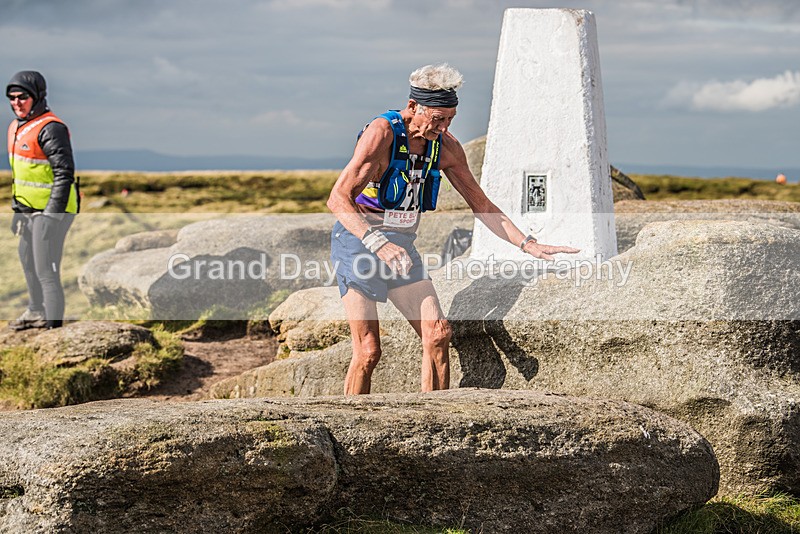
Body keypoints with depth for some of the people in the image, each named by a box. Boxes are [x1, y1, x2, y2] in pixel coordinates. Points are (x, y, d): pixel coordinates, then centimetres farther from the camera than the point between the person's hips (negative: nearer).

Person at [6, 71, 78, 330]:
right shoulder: (16, 127, 12)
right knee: (28, 261, 23)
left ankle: (52, 323, -1)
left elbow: (64, 173, -22)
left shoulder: (50, 128, -19)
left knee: (46, 270, -8)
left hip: (51, 210, -10)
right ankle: (36, 311, 40)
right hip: (29, 209, 10)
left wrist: (52, 214, -22)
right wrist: (17, 210, 21)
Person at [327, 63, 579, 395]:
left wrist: (528, 244, 2)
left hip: (401, 245, 6)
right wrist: (377, 243, -39)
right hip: (357, 243, -6)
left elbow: (480, 204, 11)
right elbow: (338, 199, -25)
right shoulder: (382, 133, -19)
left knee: (438, 334, -11)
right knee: (368, 351, -12)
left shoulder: (446, 146, 1)